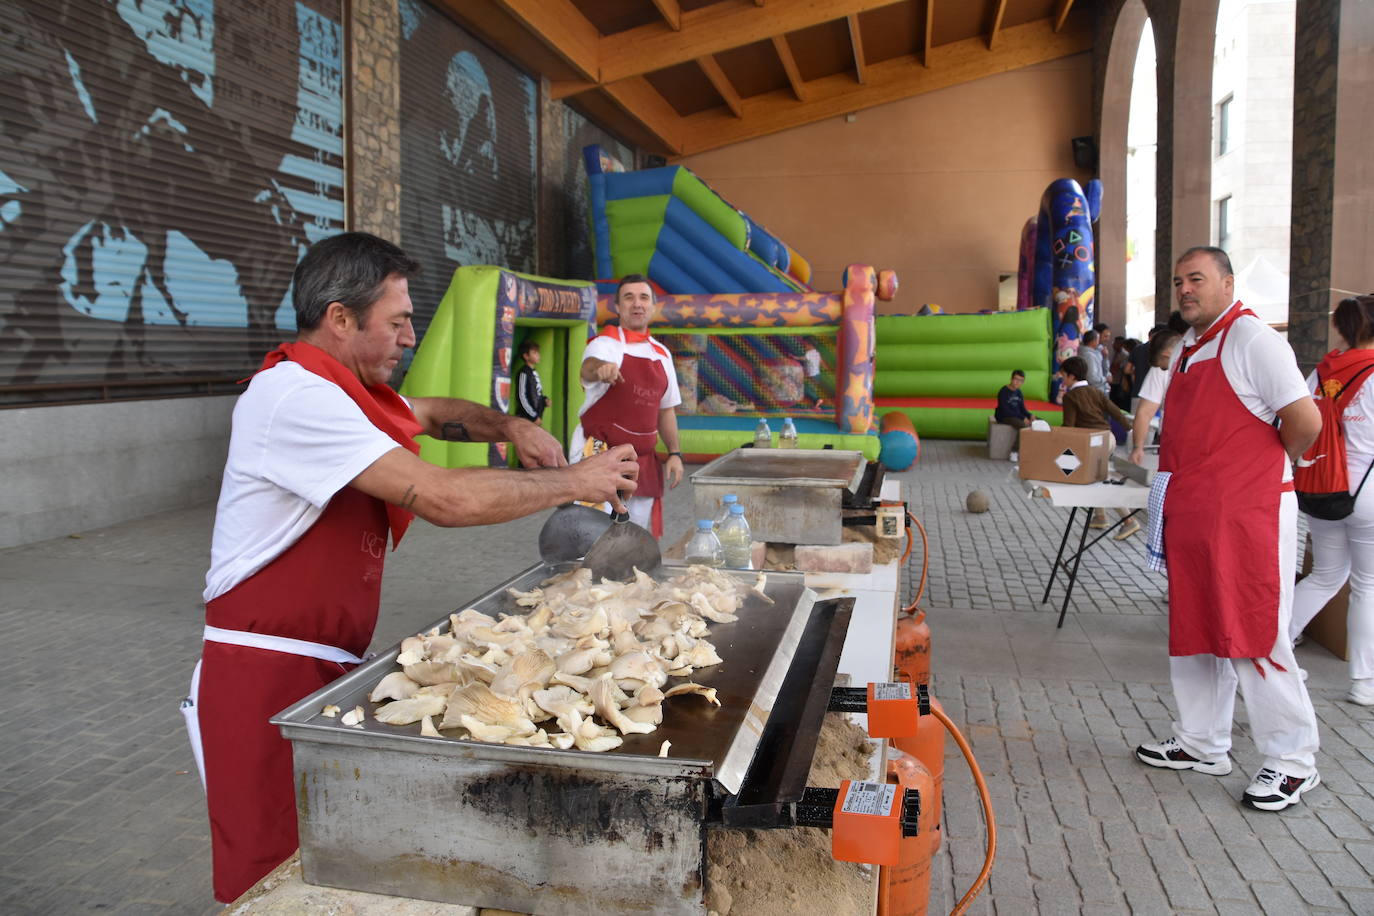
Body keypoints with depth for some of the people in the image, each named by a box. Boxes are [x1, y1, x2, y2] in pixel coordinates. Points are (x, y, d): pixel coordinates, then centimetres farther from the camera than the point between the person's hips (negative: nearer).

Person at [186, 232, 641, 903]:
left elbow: (431, 413, 26)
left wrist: (509, 427, 5)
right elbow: (447, 499, -26)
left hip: (327, 667, 9)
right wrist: (575, 481, -14)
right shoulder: (296, 397, -20)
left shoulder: (331, 388, 12)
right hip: (267, 678, -9)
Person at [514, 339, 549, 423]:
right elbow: (522, 397, -16)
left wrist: (544, 400, 1)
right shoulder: (524, 373, -12)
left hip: (535, 418, 8)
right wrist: (534, 416, -15)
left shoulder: (534, 373, 13)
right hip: (526, 419, -8)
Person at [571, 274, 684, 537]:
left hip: (643, 462, 6)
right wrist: (600, 368, -55)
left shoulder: (662, 354, 12)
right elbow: (588, 367, -32)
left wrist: (674, 453, 11)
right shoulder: (605, 343, -7)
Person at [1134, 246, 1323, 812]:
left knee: (1253, 637, -3)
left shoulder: (1251, 339, -12)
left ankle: (1292, 762, 12)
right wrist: (1177, 483, 14)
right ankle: (1201, 744, 29)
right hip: (1192, 512, 9)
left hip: (1248, 513, -9)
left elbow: (1304, 420, -18)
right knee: (1194, 630, 15)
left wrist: (1267, 465, -2)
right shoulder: (1187, 347, 15)